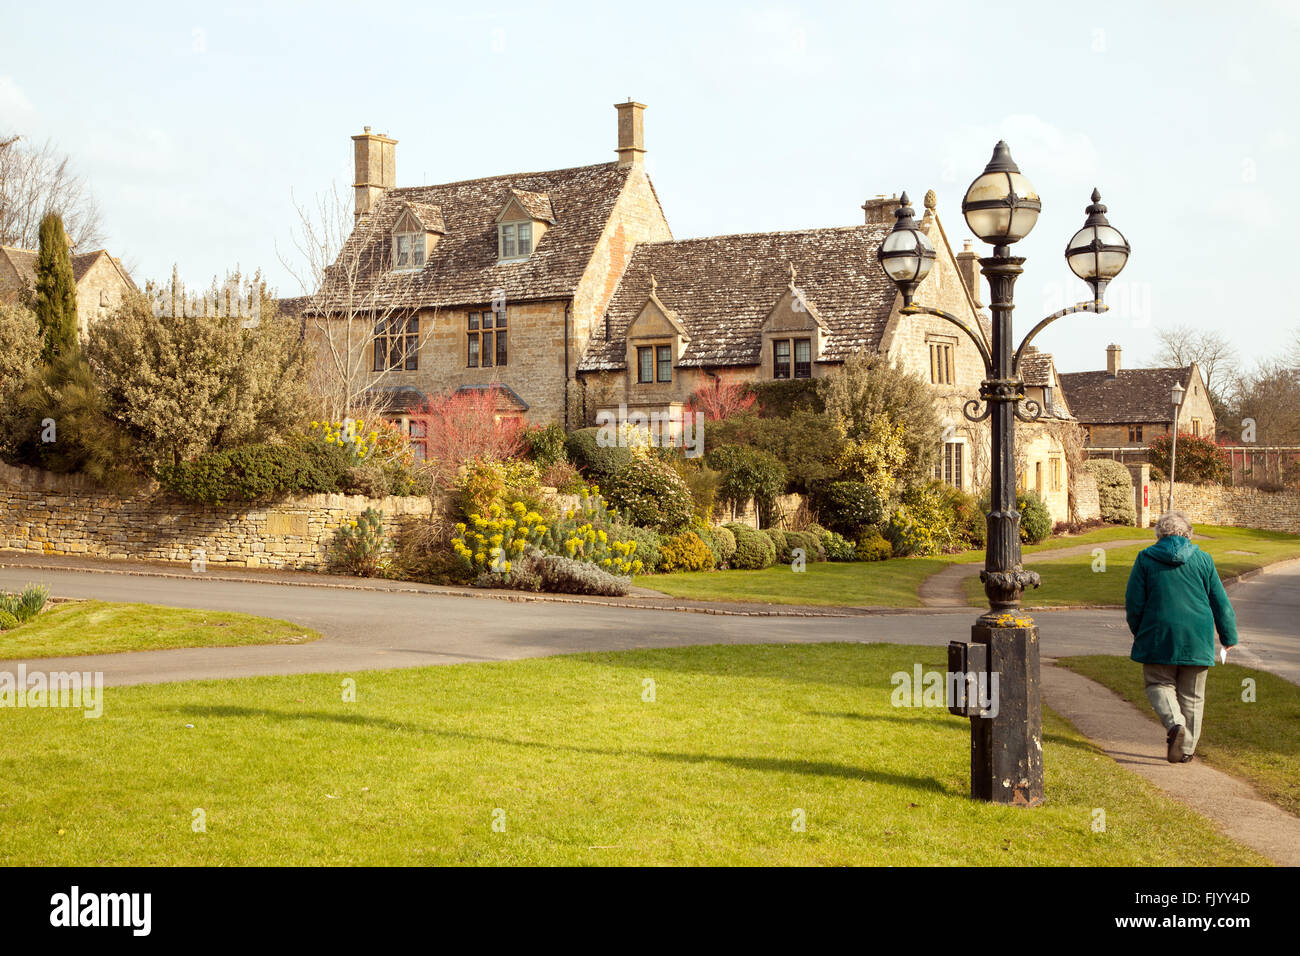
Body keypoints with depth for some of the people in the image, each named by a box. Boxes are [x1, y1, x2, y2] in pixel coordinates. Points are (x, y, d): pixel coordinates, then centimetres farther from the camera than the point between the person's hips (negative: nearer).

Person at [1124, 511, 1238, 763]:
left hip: (1158, 636, -2)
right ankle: (1186, 749, 13)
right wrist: (1229, 638, 17)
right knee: (1192, 695, 11)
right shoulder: (1203, 559, 3)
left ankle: (1174, 723, -16)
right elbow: (1220, 603, 7)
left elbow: (1134, 602, 0)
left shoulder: (1145, 559, -1)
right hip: (1197, 638, 2)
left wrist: (1138, 632, 16)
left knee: (1159, 683, 11)